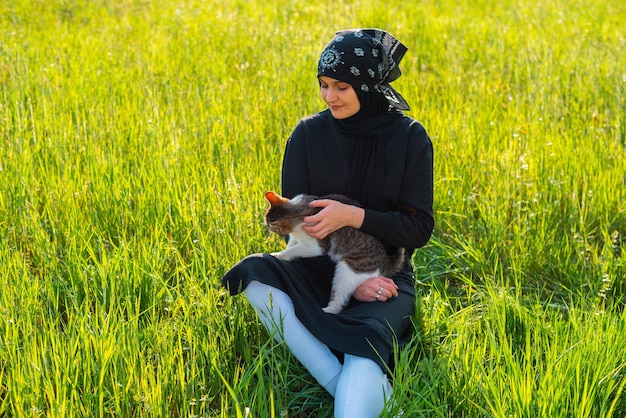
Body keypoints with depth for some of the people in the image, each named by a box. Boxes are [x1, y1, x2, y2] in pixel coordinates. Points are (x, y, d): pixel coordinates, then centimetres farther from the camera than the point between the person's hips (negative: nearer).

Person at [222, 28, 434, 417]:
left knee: (366, 342, -35)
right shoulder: (308, 134, -1)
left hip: (385, 276, -2)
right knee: (256, 273, -30)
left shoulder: (409, 137, -5)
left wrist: (354, 216, -24)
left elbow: (420, 228, -7)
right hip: (319, 269, 3)